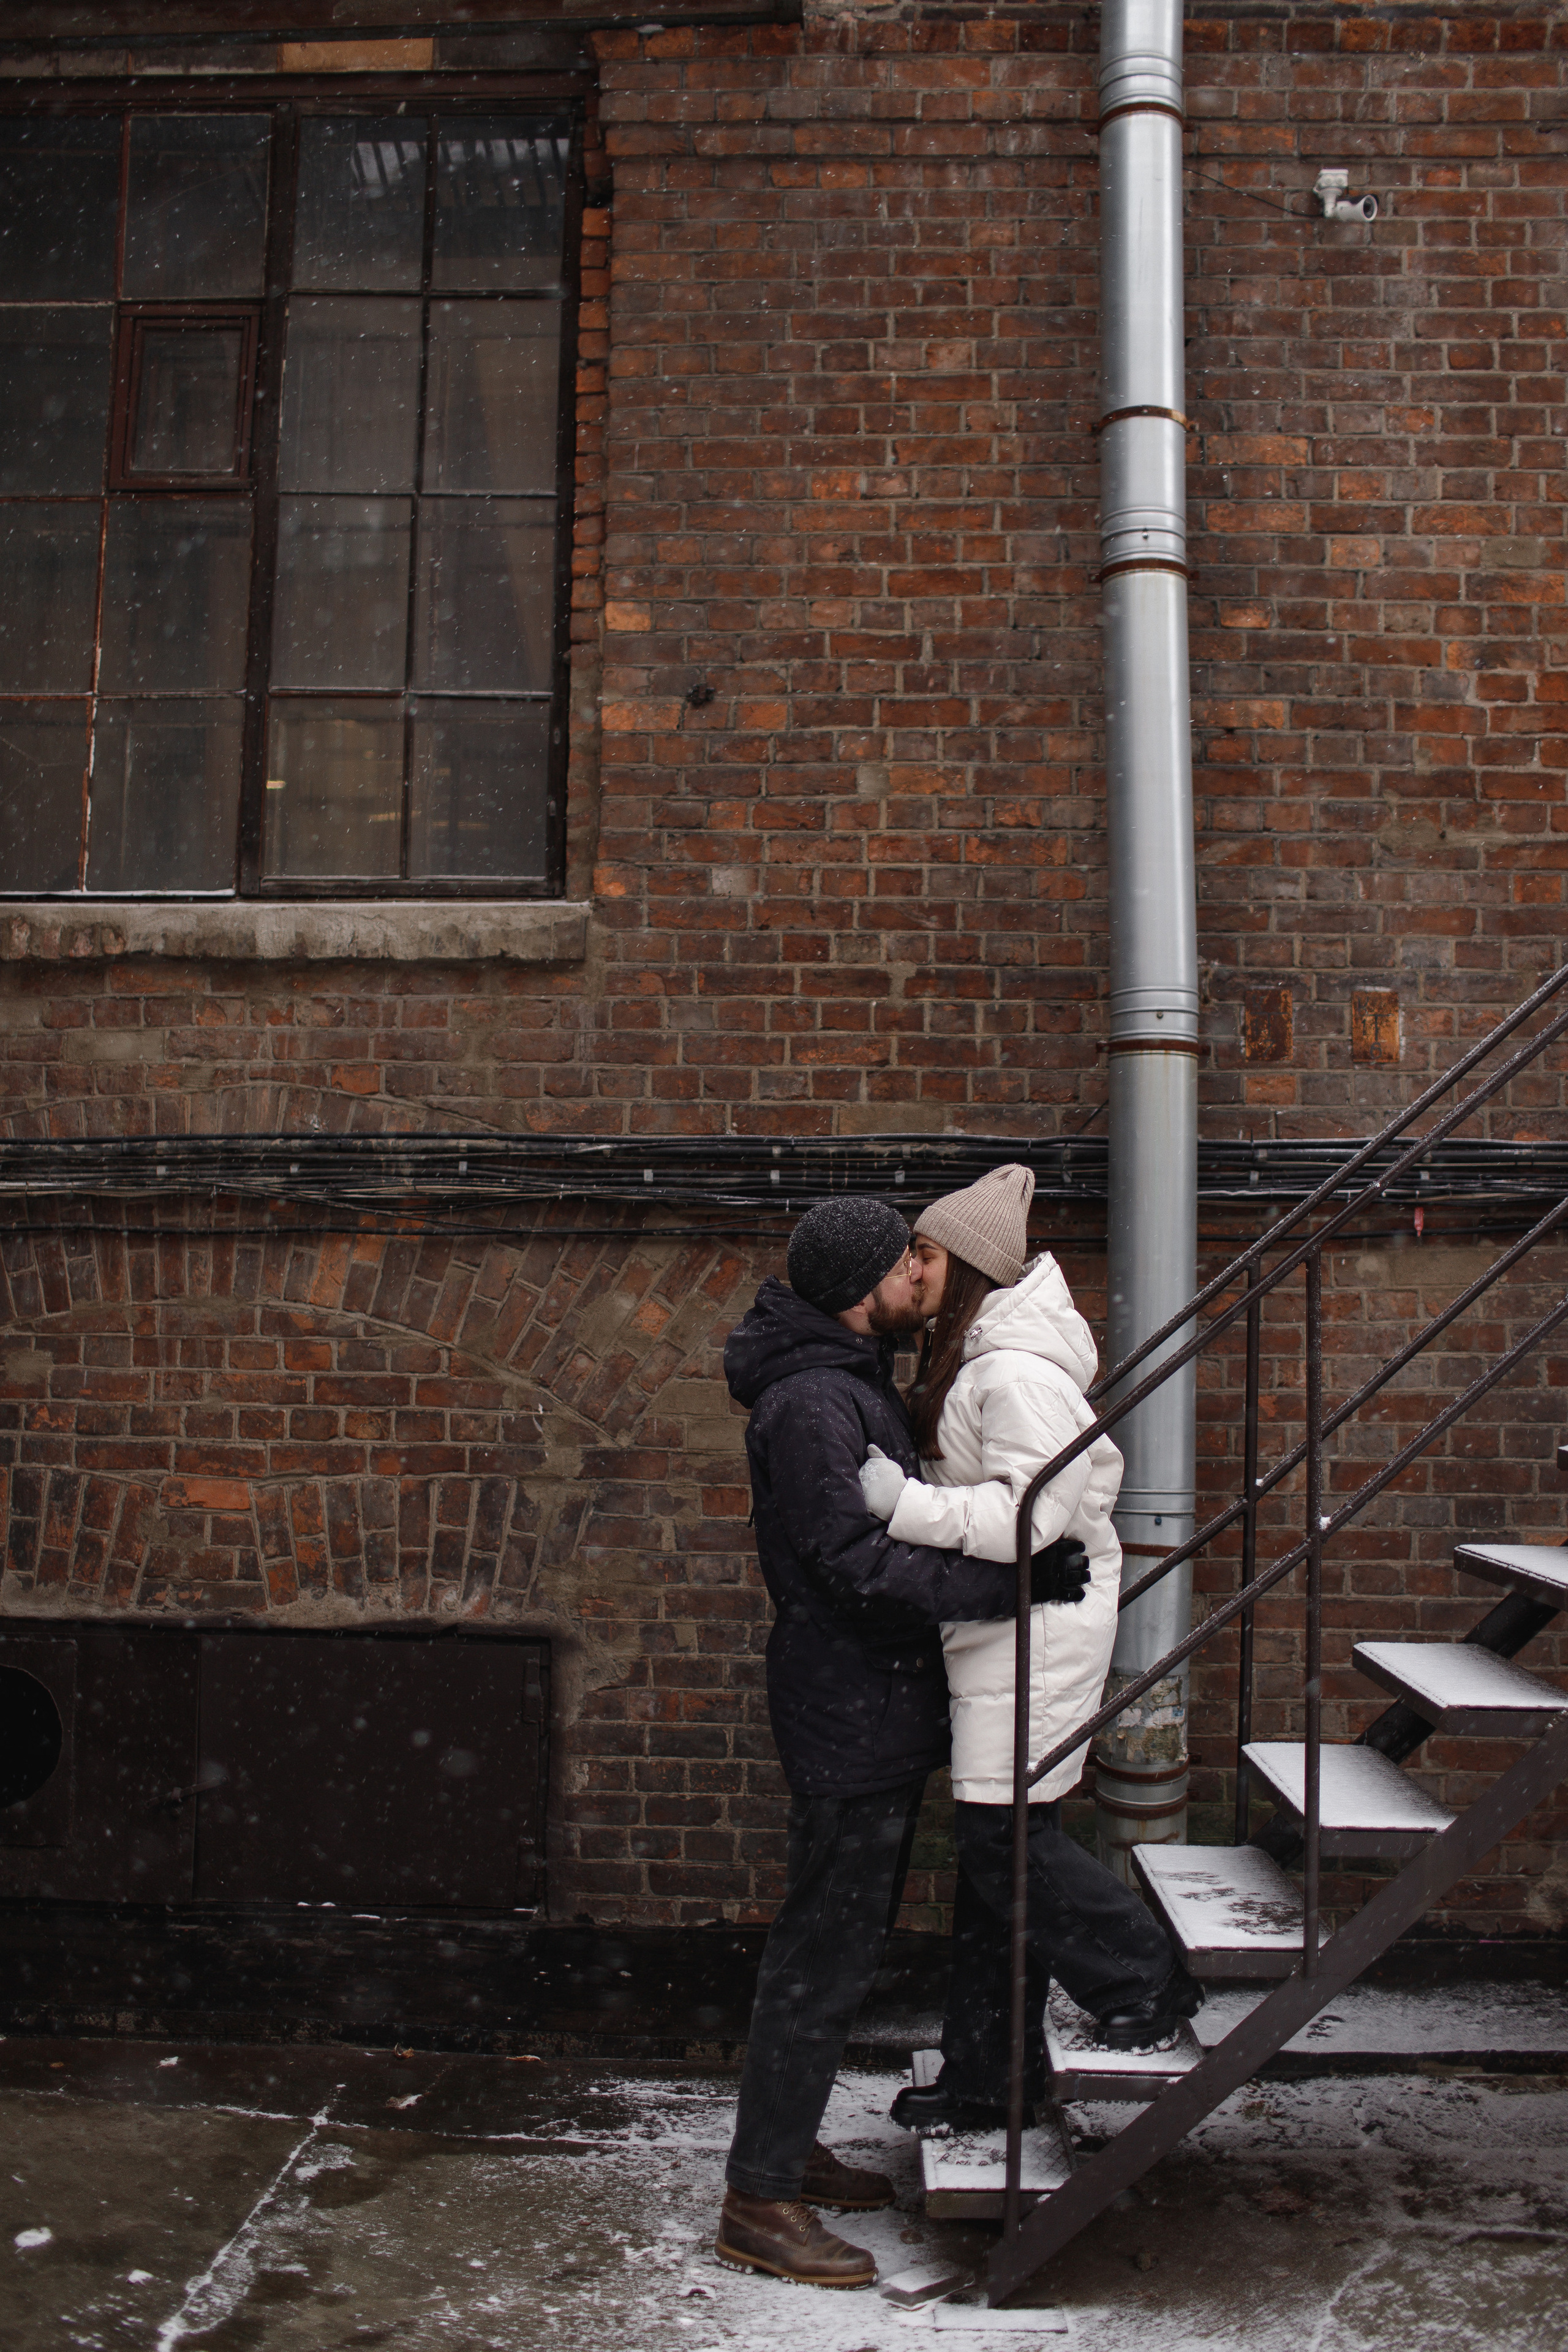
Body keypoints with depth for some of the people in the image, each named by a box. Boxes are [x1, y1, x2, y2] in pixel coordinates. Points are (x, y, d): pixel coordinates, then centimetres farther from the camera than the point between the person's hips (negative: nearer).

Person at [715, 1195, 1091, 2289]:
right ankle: (760, 2201, 11)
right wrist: (1011, 1581, -30)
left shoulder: (857, 1383, 12)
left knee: (842, 1941, 19)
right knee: (825, 1956, -1)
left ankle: (791, 2147, 33)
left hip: (879, 1708, 11)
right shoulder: (811, 1403, -21)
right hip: (852, 1716, -10)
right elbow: (862, 1563, -28)